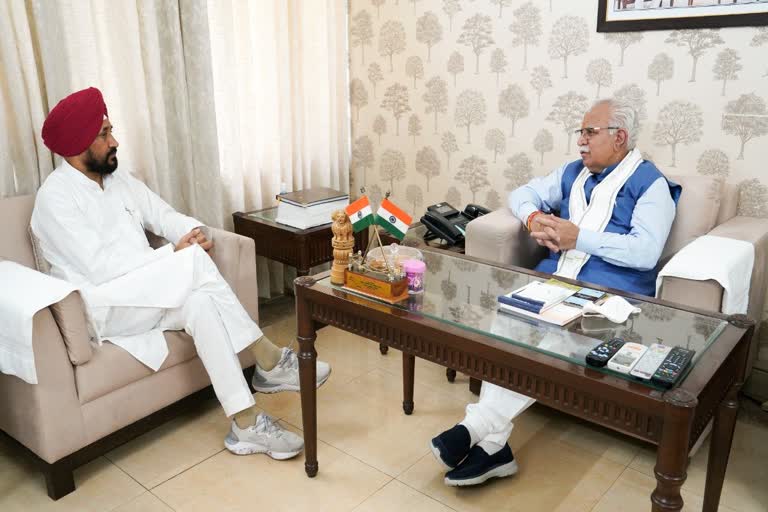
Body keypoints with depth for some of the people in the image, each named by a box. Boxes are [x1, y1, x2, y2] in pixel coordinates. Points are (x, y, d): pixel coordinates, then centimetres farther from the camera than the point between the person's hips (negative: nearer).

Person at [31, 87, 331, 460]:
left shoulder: (119, 179, 12)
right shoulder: (55, 197, -12)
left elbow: (163, 215, 11)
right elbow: (100, 267, -22)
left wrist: (194, 230, -13)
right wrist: (174, 255, -20)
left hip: (146, 294, 7)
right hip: (102, 307, -7)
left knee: (201, 301, -28)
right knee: (195, 263, -29)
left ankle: (246, 426, -27)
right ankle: (271, 363, -23)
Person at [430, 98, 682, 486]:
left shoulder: (650, 184, 4)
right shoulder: (572, 173, 23)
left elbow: (645, 252, -10)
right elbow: (522, 194, 25)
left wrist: (579, 238, -15)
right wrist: (533, 218, 2)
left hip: (609, 291, -5)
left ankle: (478, 428, -28)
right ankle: (492, 444, -27)